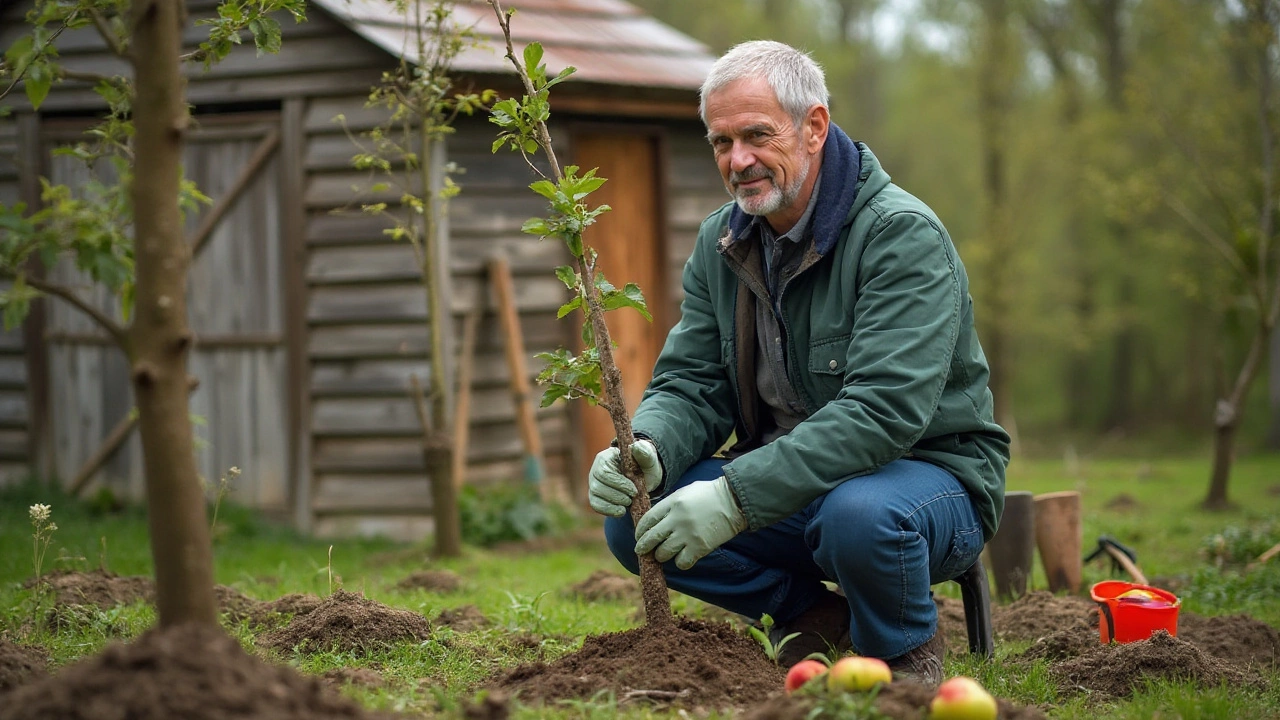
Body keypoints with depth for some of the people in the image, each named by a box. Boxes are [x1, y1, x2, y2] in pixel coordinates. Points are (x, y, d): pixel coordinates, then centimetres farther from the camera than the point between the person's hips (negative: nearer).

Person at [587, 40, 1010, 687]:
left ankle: (907, 652, -6)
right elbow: (692, 386, 2)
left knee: (859, 516, -40)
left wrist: (737, 496, -37)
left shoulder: (902, 234, -20)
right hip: (787, 482, 6)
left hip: (929, 474, -6)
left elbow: (884, 410, -31)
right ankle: (816, 617, 4)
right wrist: (647, 451, -24)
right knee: (634, 520, -15)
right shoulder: (721, 243, 4)